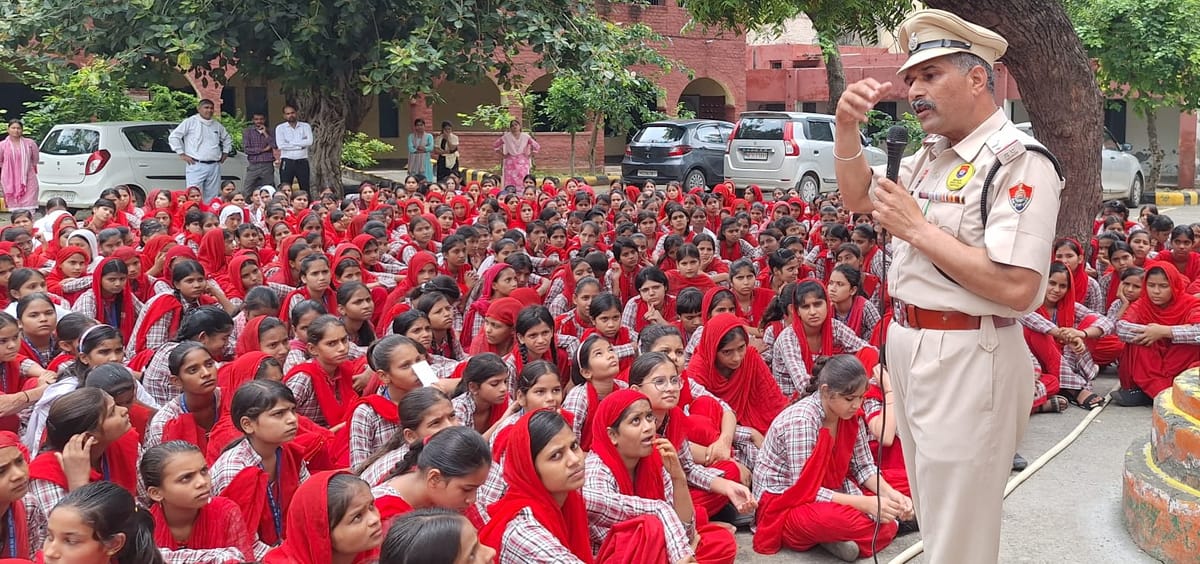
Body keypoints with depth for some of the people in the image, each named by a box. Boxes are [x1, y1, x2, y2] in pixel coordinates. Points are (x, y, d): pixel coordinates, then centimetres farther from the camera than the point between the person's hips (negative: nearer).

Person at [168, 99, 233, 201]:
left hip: (214, 166, 6)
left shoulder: (217, 125, 17)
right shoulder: (190, 122, 0)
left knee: (212, 198, 6)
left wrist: (225, 153, 20)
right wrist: (182, 154, -6)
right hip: (196, 166, -6)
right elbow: (174, 136, -2)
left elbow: (227, 139, 34)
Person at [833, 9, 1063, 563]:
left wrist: (916, 228, -20)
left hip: (968, 358, -9)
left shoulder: (1019, 162, -17)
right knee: (931, 519, 21)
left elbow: (1016, 287, -27)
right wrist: (848, 128, 4)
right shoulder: (931, 156, 10)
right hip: (908, 344, 9)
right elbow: (858, 197, 23)